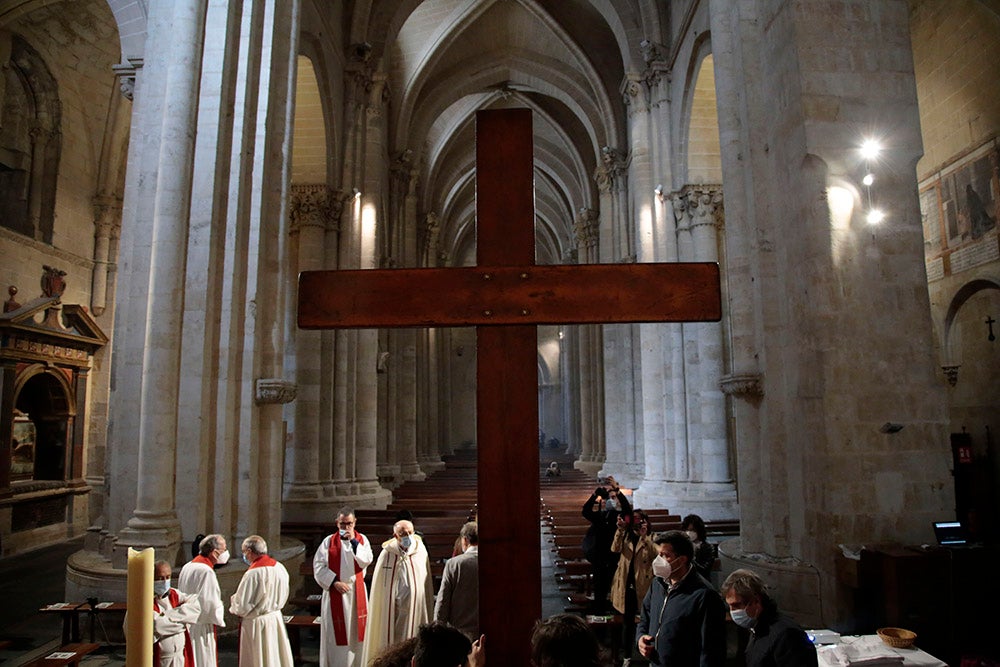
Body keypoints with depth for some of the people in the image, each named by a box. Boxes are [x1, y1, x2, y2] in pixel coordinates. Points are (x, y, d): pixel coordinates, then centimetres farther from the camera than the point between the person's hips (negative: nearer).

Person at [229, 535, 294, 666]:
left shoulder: (253, 573, -23)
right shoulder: (280, 567, -3)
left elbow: (242, 605, -17)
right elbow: (283, 597, 7)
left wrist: (233, 608, 3)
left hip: (256, 623, -6)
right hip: (276, 619, 6)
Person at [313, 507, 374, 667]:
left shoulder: (361, 539, 3)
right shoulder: (329, 541, -2)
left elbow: (367, 561, -11)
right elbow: (318, 566, -7)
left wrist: (353, 541, -17)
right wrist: (335, 582, -14)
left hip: (357, 591, 2)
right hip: (335, 592, -2)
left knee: (356, 628, 7)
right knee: (336, 631, 1)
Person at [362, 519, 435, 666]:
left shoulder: (421, 552, -2)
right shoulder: (387, 554, -7)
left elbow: (427, 583, 6)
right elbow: (379, 587, 1)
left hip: (415, 609, 1)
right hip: (392, 610, -1)